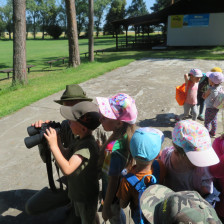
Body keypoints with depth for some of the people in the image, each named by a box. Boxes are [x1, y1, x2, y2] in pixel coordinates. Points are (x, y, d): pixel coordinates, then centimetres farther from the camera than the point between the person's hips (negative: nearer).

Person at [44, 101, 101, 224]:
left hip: (86, 196, -8)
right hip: (76, 191, 8)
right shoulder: (81, 140, -5)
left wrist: (53, 145, -37)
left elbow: (67, 169, -39)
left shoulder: (87, 145, -35)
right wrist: (57, 141, -13)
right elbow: (68, 158, -3)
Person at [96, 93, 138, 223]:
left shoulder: (115, 148, -38)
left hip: (113, 193, -7)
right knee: (118, 213, 33)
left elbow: (113, 181, -28)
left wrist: (106, 207, -17)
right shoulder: (123, 136, -13)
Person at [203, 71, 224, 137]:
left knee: (207, 122, 9)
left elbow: (204, 97, -14)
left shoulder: (210, 89, -28)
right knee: (214, 121, 24)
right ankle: (213, 133, 41)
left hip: (210, 108, -8)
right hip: (216, 108, 8)